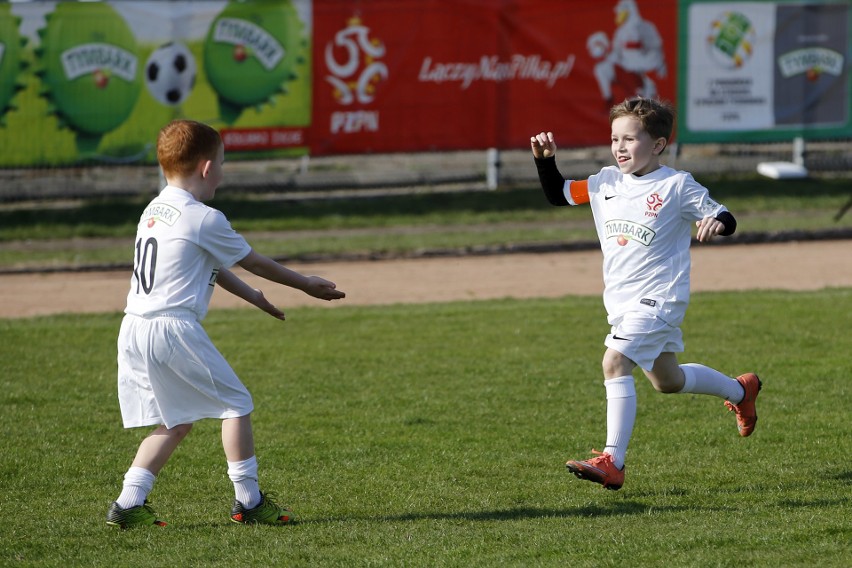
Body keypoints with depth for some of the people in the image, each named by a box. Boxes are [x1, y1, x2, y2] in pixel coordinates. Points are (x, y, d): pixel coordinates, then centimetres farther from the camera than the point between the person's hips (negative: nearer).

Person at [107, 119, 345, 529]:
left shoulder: (153, 212, 16)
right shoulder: (204, 219, -9)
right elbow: (254, 262, 3)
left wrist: (255, 298, 34)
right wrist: (305, 284, 17)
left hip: (133, 332, 8)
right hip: (174, 328, -8)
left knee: (177, 420, 17)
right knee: (236, 404, 5)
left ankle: (129, 503, 10)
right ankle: (248, 501, 6)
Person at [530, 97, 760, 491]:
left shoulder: (677, 186, -10)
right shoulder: (607, 182, 7)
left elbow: (724, 218, -8)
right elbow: (558, 195, 15)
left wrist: (717, 222, -31)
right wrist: (545, 160, -2)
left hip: (657, 296, -8)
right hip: (621, 301, 8)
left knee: (615, 362, -25)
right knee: (666, 380, 23)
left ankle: (612, 462, -28)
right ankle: (741, 390, 48)